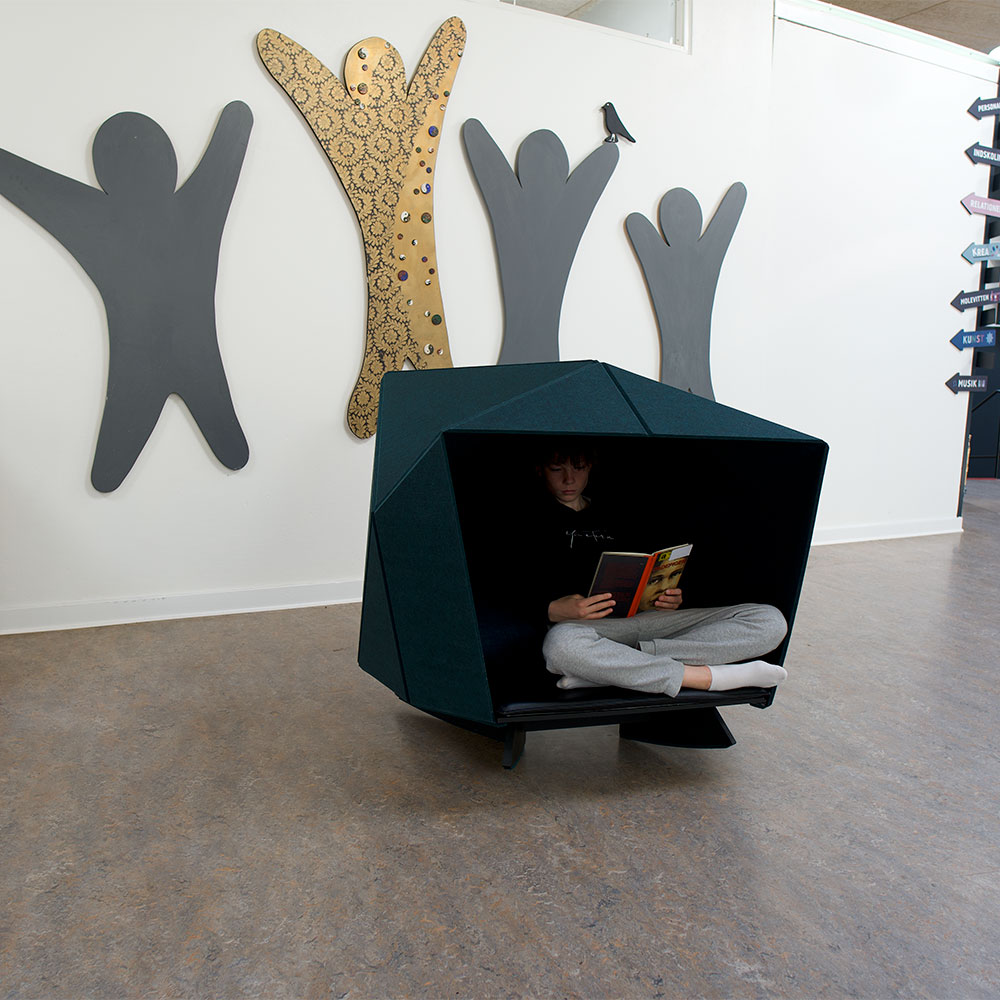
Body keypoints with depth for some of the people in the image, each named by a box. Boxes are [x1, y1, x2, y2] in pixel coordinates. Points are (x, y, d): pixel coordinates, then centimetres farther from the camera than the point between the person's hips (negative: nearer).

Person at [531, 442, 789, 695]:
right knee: (561, 644, -44)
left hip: (648, 616, 6)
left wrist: (670, 599, 3)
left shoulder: (613, 518, 27)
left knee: (771, 620, -12)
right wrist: (551, 610, -20)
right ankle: (707, 676, -30)